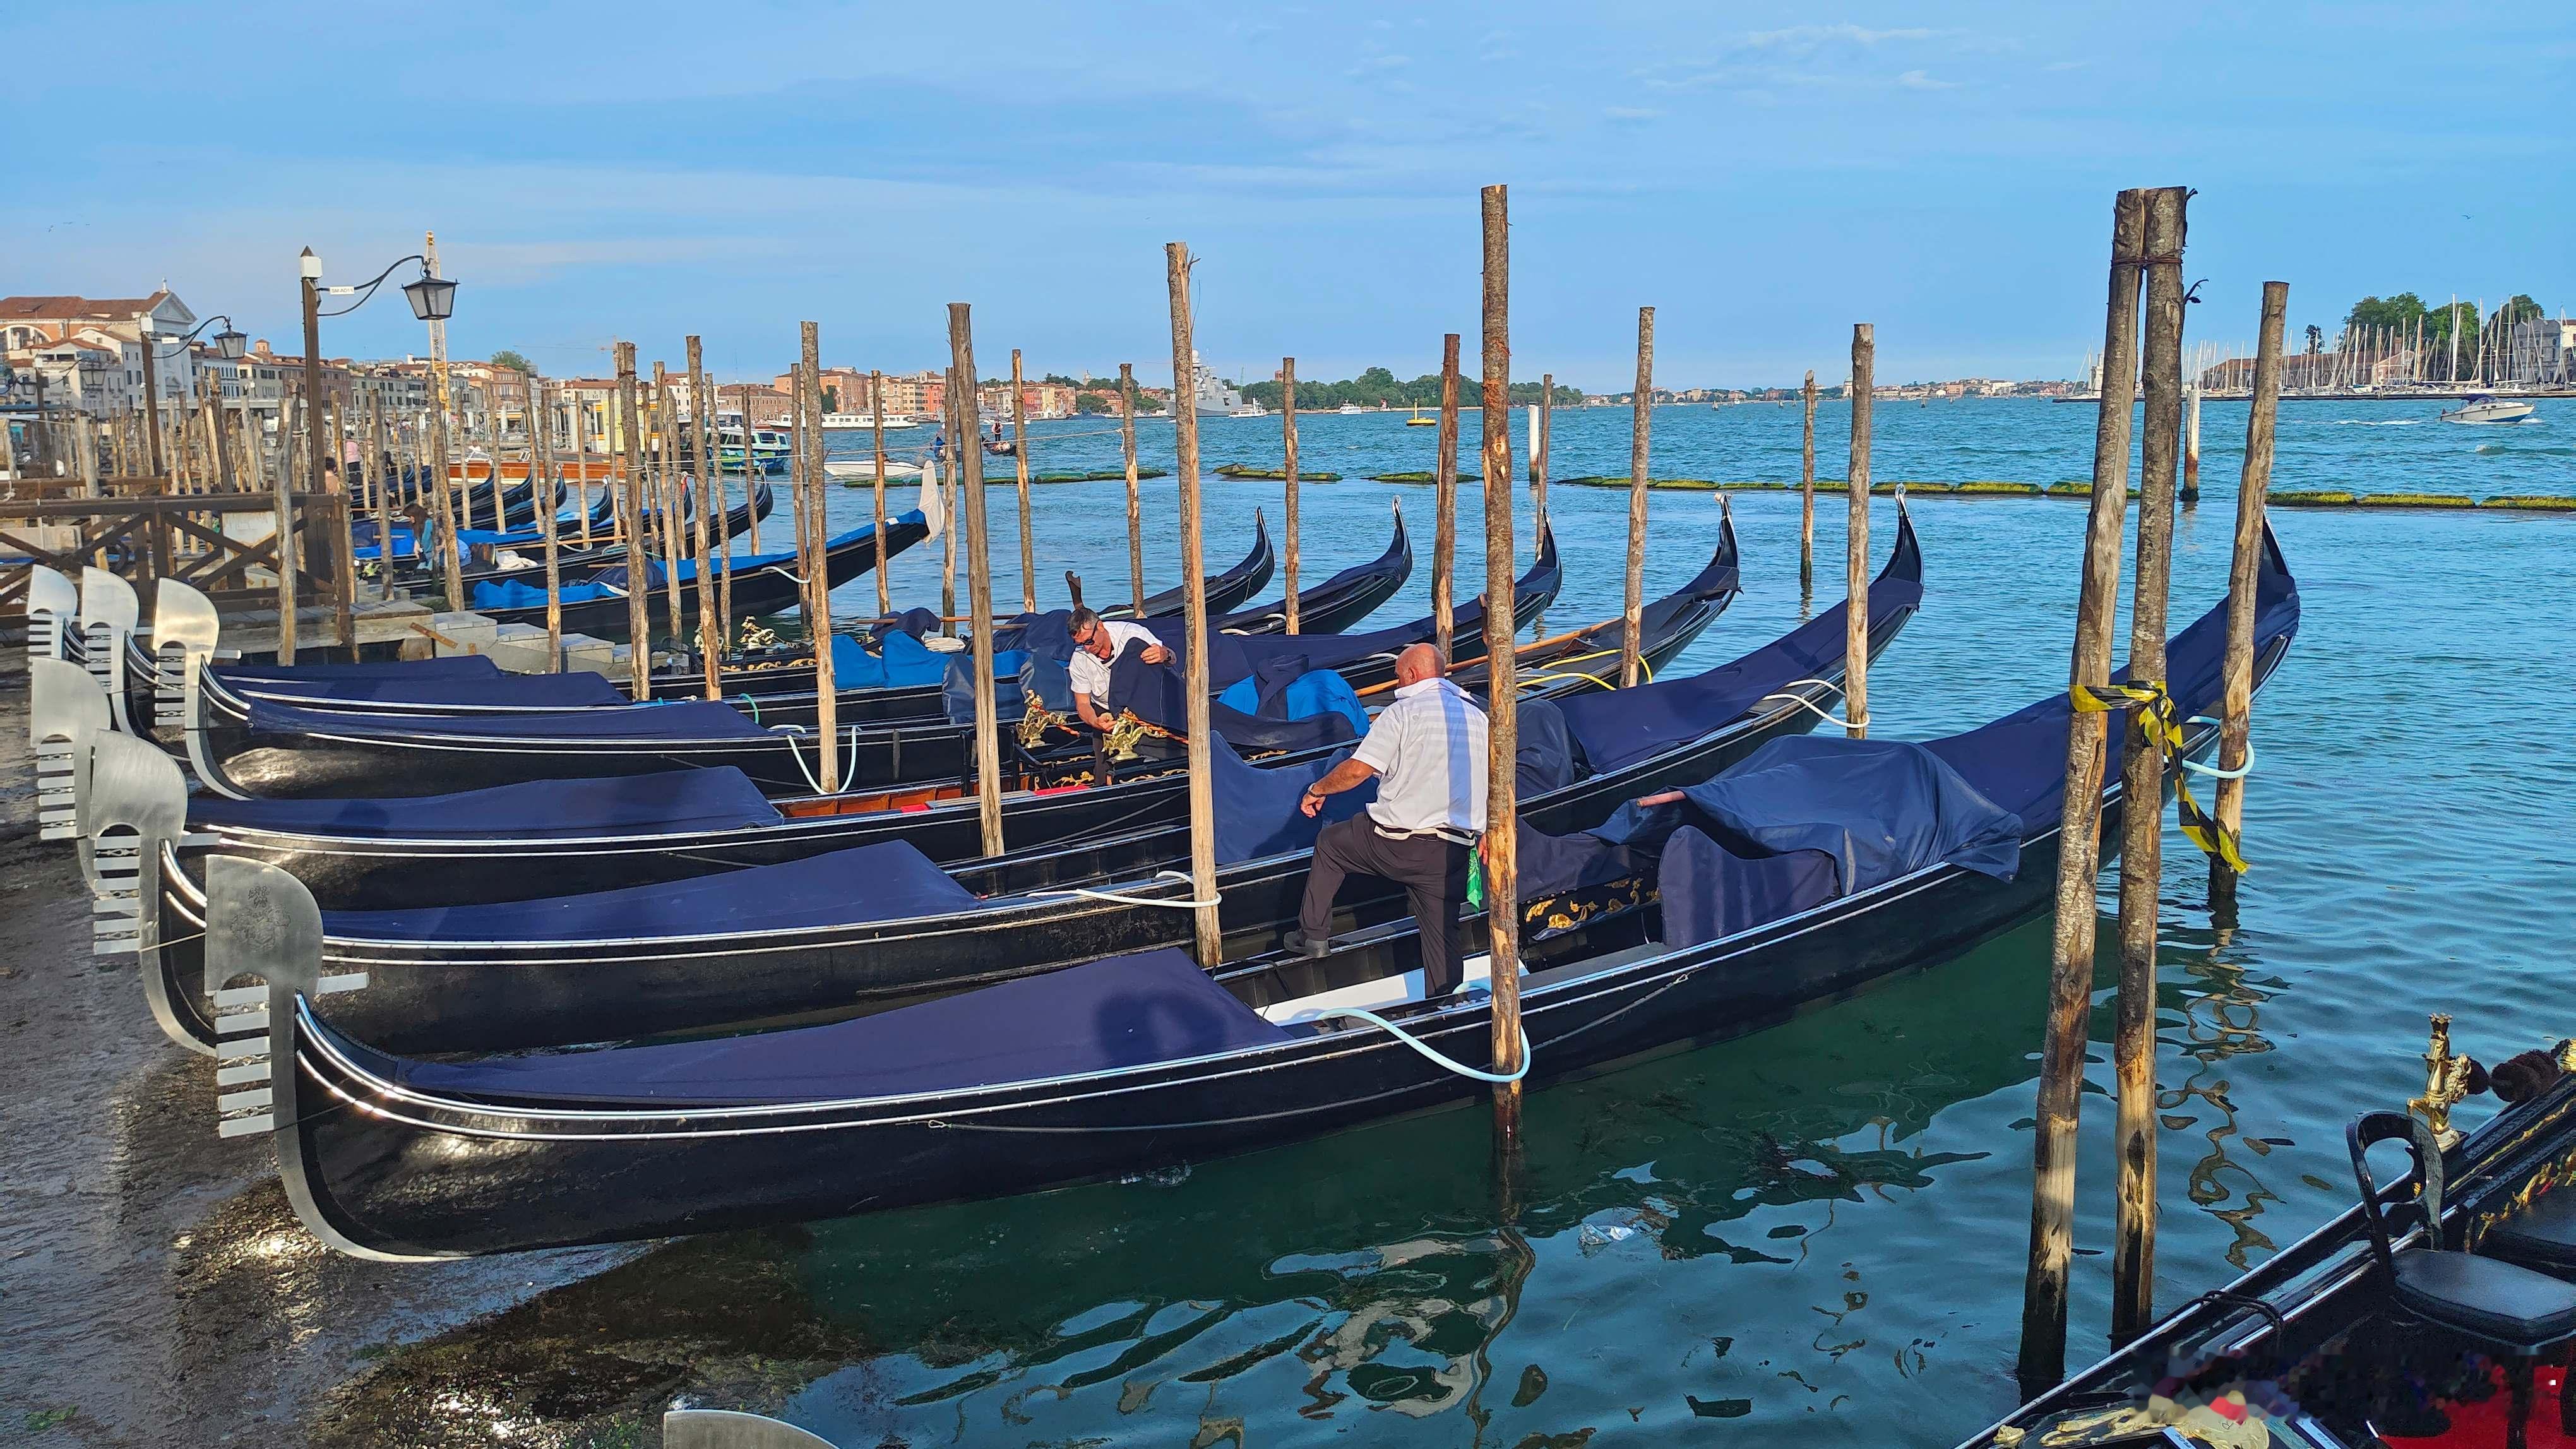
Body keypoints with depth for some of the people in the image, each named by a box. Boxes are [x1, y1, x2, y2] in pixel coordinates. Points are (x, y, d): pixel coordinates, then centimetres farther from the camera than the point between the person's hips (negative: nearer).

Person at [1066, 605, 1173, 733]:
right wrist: (1095, 722, -29)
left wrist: (1165, 655, -38)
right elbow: (1082, 703, -5)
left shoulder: (1133, 634, -16)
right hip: (1105, 713, 2)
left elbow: (1172, 659, -10)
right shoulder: (1079, 659, -9)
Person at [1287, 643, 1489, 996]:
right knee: (1443, 938, 11)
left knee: (1329, 842, 23)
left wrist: (1317, 789, 6)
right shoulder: (1478, 718, 12)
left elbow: (1357, 770, -12)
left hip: (1395, 845, -4)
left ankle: (1312, 934, 28)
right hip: (1453, 853, 4)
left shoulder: (1404, 712, -7)